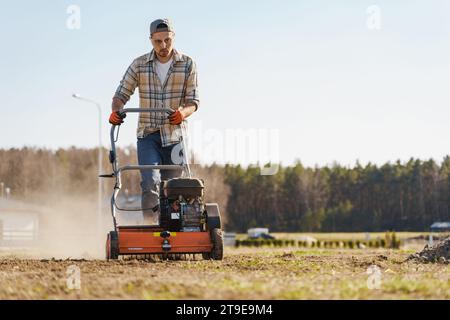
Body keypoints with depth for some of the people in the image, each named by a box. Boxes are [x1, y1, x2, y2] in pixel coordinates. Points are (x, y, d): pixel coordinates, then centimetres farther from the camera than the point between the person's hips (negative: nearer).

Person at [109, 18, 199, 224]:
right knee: (150, 182, -18)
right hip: (148, 134, -1)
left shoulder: (187, 65, 1)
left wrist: (183, 112, -23)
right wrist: (116, 111, -19)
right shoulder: (139, 65, 2)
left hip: (174, 135, 1)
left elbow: (193, 101, -1)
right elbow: (122, 94, 3)